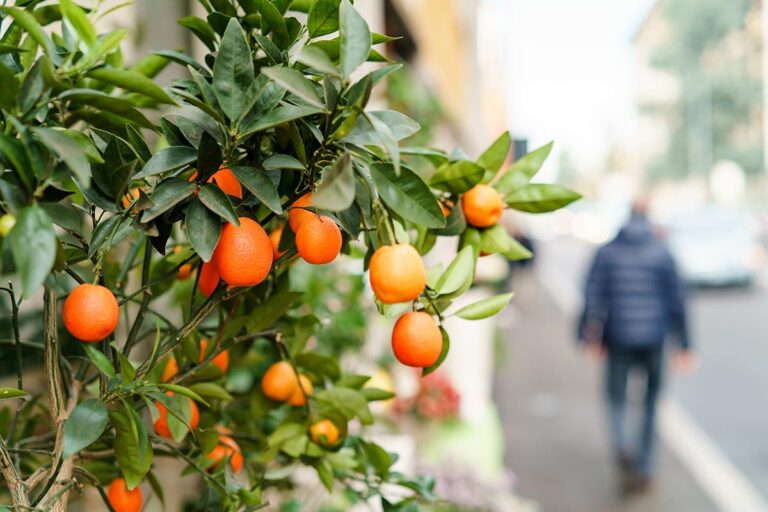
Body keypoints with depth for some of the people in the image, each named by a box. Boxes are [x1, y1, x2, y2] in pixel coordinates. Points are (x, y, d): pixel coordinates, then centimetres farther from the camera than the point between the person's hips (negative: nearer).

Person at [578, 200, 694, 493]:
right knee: (650, 404, 14)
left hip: (618, 339, 0)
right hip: (653, 338, 0)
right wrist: (684, 344, 3)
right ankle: (643, 469, 15)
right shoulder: (661, 253, -1)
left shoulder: (607, 252, 1)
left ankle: (621, 444, -19)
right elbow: (676, 300, -1)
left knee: (616, 399, 11)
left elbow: (594, 296, -4)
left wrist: (591, 337, 1)